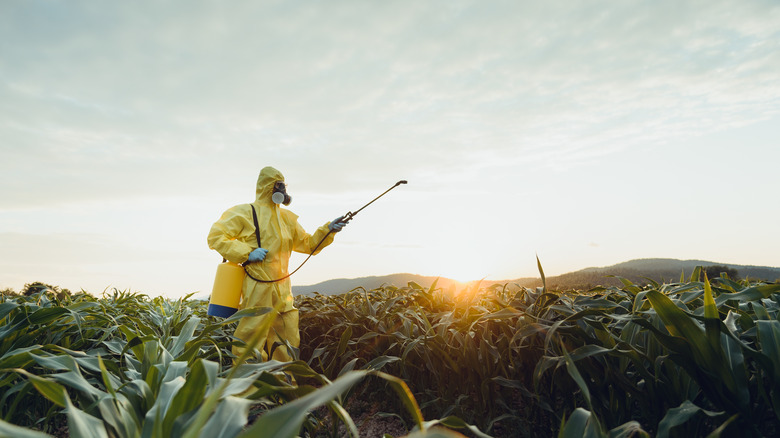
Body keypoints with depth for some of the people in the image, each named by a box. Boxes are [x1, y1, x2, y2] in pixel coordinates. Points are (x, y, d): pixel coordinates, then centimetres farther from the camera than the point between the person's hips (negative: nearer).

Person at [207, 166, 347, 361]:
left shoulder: (287, 217, 18)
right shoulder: (245, 213, -2)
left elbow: (307, 244, 21)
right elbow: (216, 237, -6)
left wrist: (328, 229, 7)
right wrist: (247, 252, -16)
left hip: (281, 290, 7)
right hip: (257, 289, -7)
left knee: (288, 341, 11)